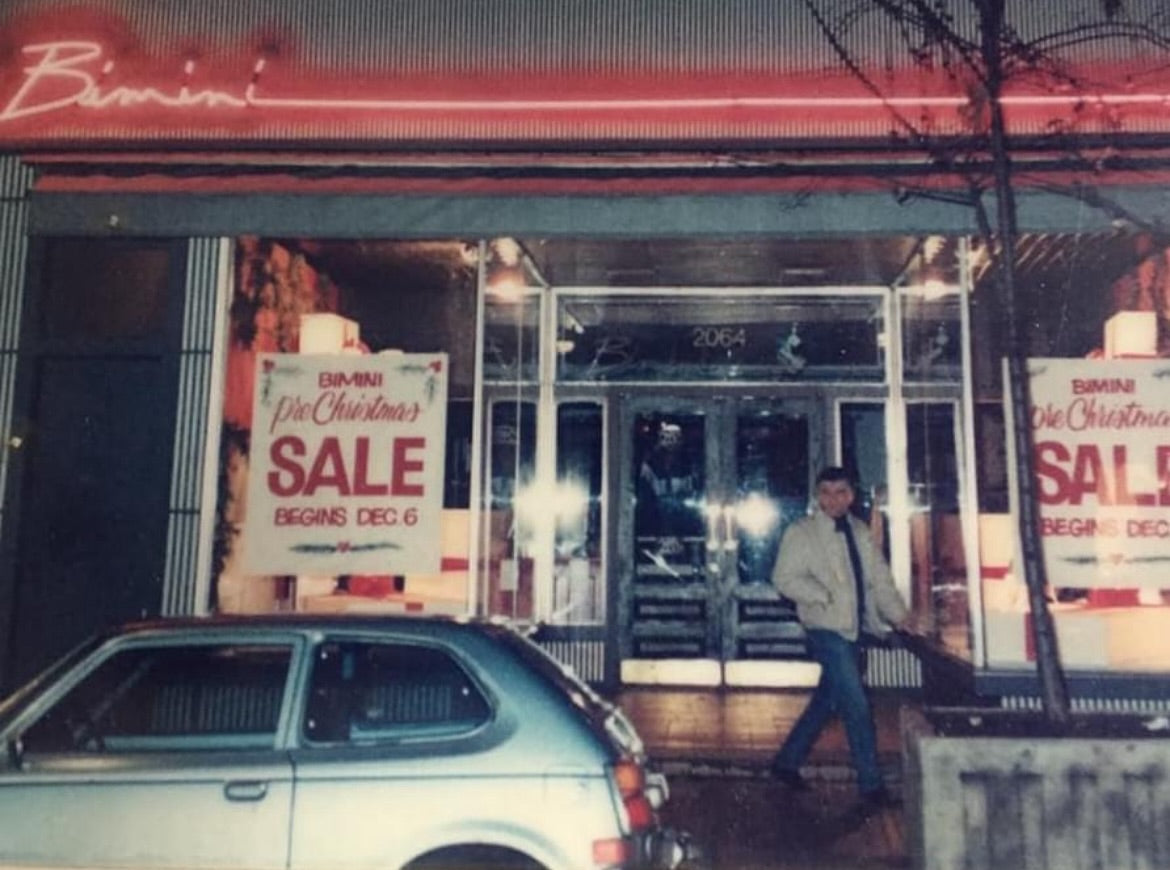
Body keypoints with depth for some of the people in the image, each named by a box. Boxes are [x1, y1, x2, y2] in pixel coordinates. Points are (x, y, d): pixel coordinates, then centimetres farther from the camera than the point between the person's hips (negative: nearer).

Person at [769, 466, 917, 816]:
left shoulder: (860, 531, 13)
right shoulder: (801, 532, -5)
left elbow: (879, 576, 14)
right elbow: (785, 577, -10)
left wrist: (898, 614, 3)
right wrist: (823, 596, -19)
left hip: (854, 628, 7)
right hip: (827, 628, -7)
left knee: (828, 700, 14)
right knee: (857, 705, -9)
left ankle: (787, 761, 30)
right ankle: (871, 787, 0)